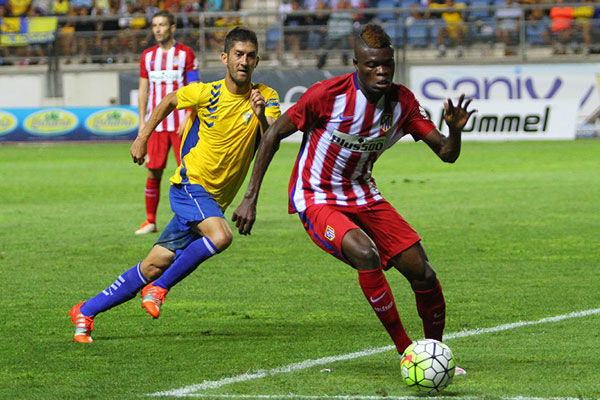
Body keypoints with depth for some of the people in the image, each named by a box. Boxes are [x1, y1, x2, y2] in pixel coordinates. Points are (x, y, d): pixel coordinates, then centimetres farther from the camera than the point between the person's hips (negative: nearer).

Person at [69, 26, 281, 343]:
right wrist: (142, 137, 14)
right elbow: (169, 101, 11)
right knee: (220, 236, -31)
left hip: (214, 200, 4)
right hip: (189, 185, -4)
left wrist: (261, 116, -36)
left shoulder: (266, 98, -3)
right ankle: (158, 289, -13)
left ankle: (86, 312, 14)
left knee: (155, 265, 2)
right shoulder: (206, 93, -9)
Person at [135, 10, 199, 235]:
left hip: (180, 124, -3)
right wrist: (142, 121, 6)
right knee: (153, 172, 1)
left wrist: (188, 118, -12)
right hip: (156, 124, 3)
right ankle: (150, 221, 8)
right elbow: (143, 90, 14)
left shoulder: (185, 54, 0)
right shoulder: (148, 56, 11)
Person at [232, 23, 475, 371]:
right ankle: (406, 351, -23)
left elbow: (446, 154, -5)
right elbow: (274, 135, -11)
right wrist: (251, 198, -13)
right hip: (316, 199, -5)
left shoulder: (402, 102, -7)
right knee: (365, 253, -33)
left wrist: (455, 130, -30)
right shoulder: (327, 94, -21)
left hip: (363, 196, 5)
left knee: (422, 273, -6)